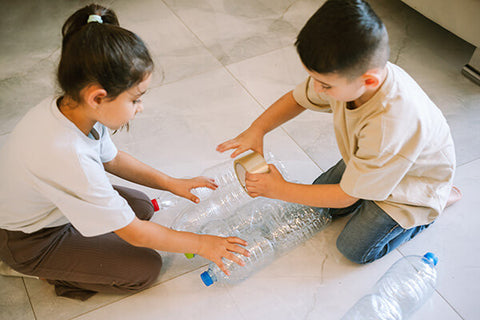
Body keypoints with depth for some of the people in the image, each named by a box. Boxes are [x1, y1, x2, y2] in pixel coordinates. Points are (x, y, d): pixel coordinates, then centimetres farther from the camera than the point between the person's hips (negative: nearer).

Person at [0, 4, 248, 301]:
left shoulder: (69, 108, -18)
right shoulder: (67, 157, -42)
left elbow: (112, 158, 4)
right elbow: (134, 234, -30)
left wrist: (170, 183, 0)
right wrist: (200, 244, -17)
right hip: (30, 243, -7)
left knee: (142, 206, 12)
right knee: (146, 268, -4)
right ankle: (47, 272, 6)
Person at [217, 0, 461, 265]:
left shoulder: (389, 126, -46)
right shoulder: (348, 72, -28)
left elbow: (346, 196, -31)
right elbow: (299, 98, -7)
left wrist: (281, 190, -25)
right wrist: (256, 129, -21)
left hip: (410, 183, -6)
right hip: (366, 162, 6)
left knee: (355, 248, 0)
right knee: (319, 199, 9)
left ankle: (427, 210, 15)